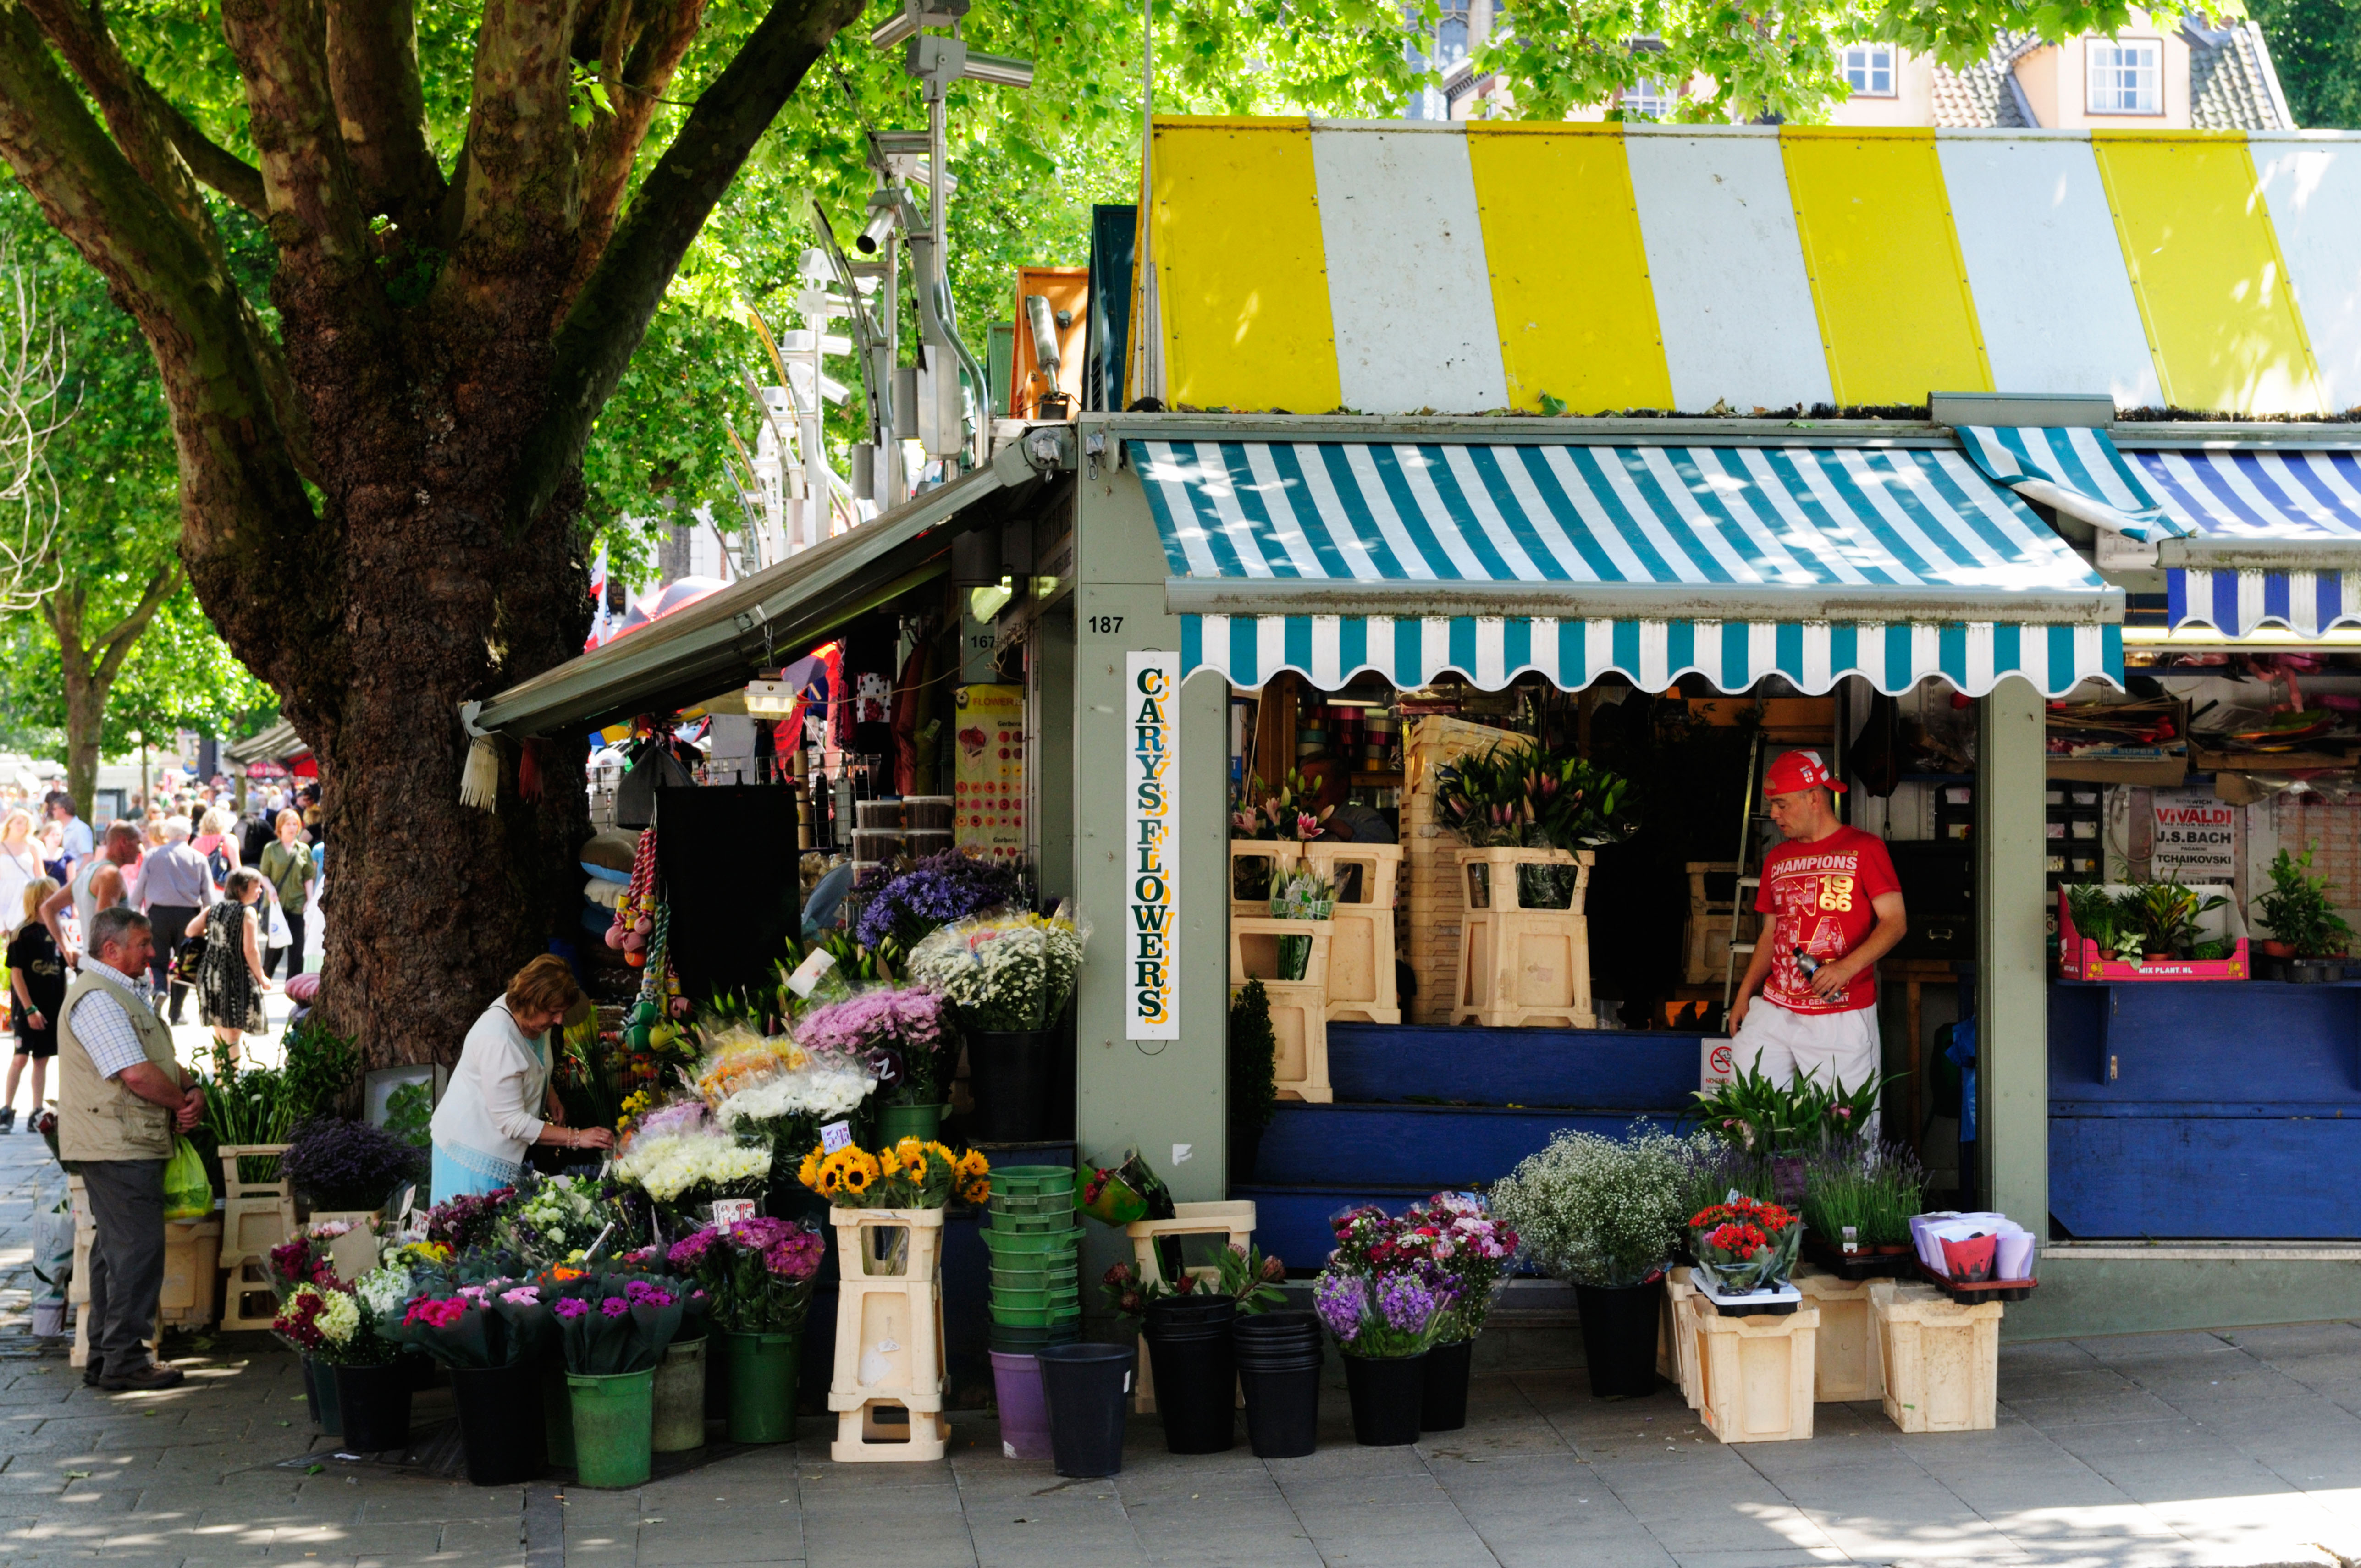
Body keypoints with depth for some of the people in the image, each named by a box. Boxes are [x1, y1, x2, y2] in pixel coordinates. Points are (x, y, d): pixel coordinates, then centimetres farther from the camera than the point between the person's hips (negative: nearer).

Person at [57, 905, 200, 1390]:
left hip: (134, 1145, 11)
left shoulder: (129, 993, 19)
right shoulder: (96, 999, -16)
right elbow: (137, 1074, -24)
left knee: (116, 1250, 14)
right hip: (118, 1147, -11)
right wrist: (184, 1104, -9)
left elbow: (164, 1061, 20)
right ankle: (125, 1361, -4)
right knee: (137, 1250, -9)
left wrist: (193, 1090, -1)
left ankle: (104, 1359, 20)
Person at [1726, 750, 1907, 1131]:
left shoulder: (1864, 849, 0)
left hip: (1842, 1015, -5)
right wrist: (1745, 993, 11)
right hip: (1775, 1010, 5)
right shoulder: (1777, 860, 18)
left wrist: (1847, 967, -20)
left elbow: (1895, 921, -6)